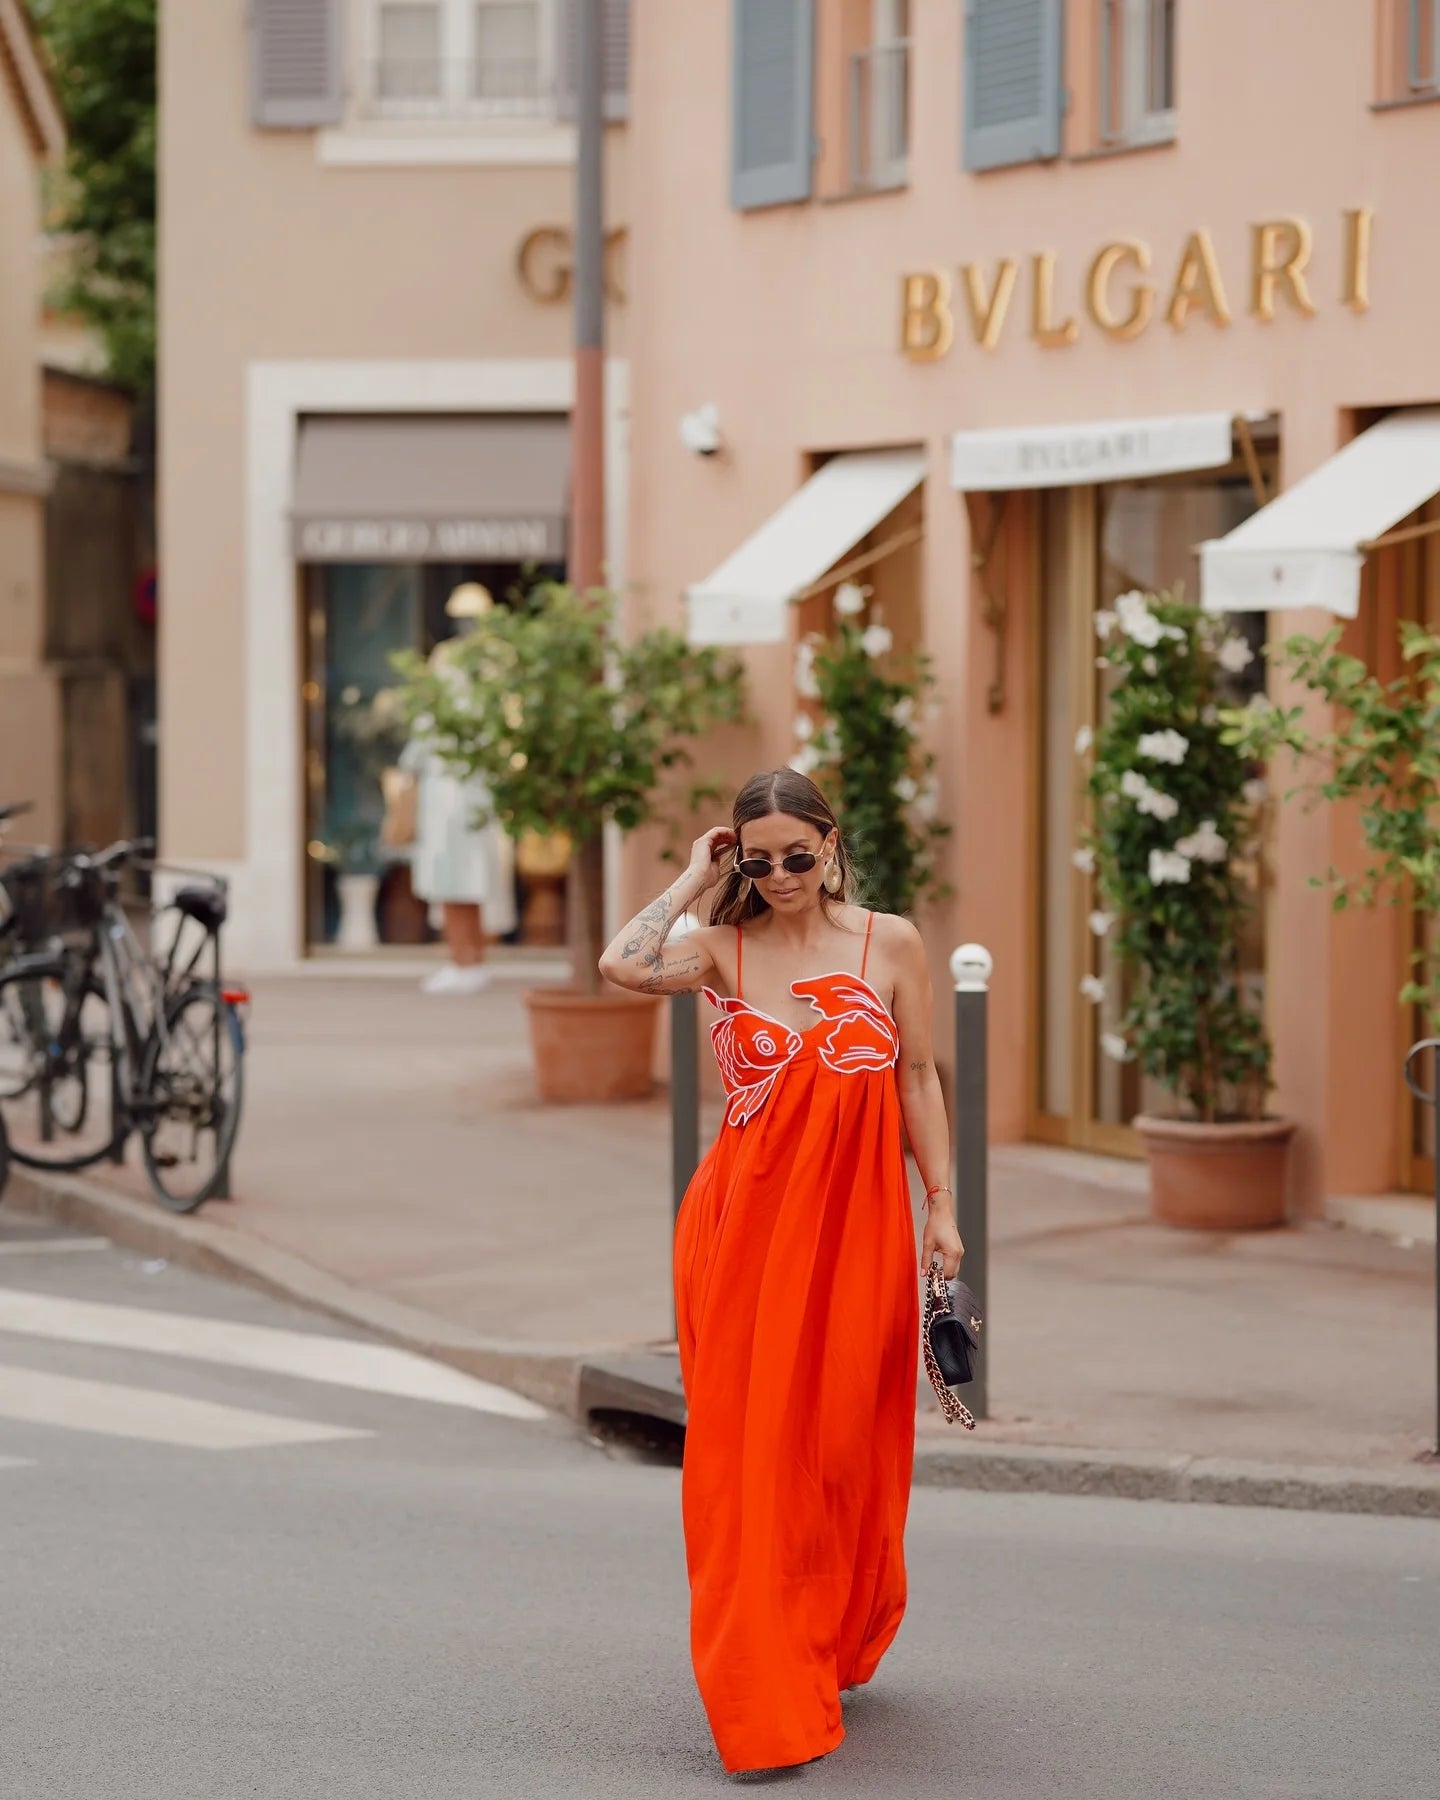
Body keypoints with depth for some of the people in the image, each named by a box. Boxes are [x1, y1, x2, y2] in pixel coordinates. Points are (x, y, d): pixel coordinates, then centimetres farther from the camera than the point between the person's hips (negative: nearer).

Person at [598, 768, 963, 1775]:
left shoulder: (890, 943, 2)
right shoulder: (724, 948, 1)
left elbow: (918, 1078, 7)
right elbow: (623, 966, -18)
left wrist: (941, 1208, 4)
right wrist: (696, 880, -7)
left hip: (858, 1220, 1)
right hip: (747, 1216, 0)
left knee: (845, 1442, 10)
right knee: (751, 1445, -2)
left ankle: (835, 1646, 32)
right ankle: (766, 1702, 1)